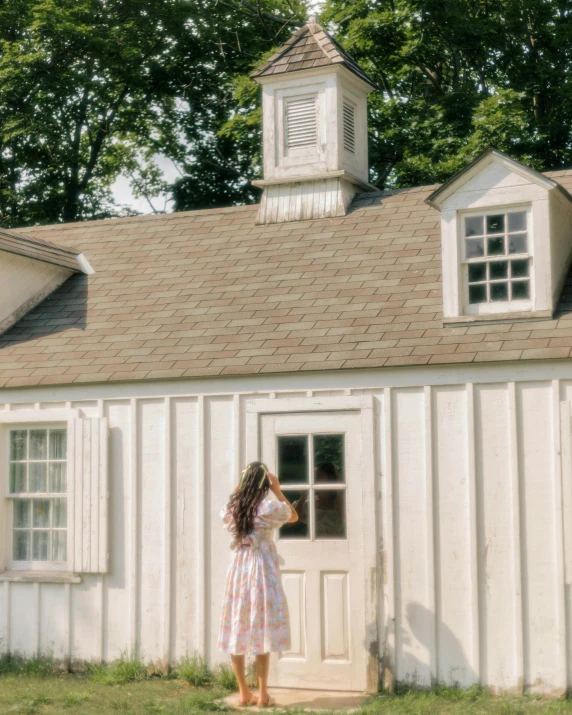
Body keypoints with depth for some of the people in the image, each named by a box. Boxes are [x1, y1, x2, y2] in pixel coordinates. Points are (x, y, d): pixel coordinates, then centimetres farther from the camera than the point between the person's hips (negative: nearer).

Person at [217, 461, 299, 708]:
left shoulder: (231, 508, 0)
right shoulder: (269, 508, -11)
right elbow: (294, 516, 7)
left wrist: (238, 490, 16)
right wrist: (278, 491, 5)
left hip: (238, 569, 4)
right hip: (261, 569, -4)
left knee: (237, 629, 8)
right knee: (262, 630, 1)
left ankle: (244, 693, 13)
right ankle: (262, 694, 3)